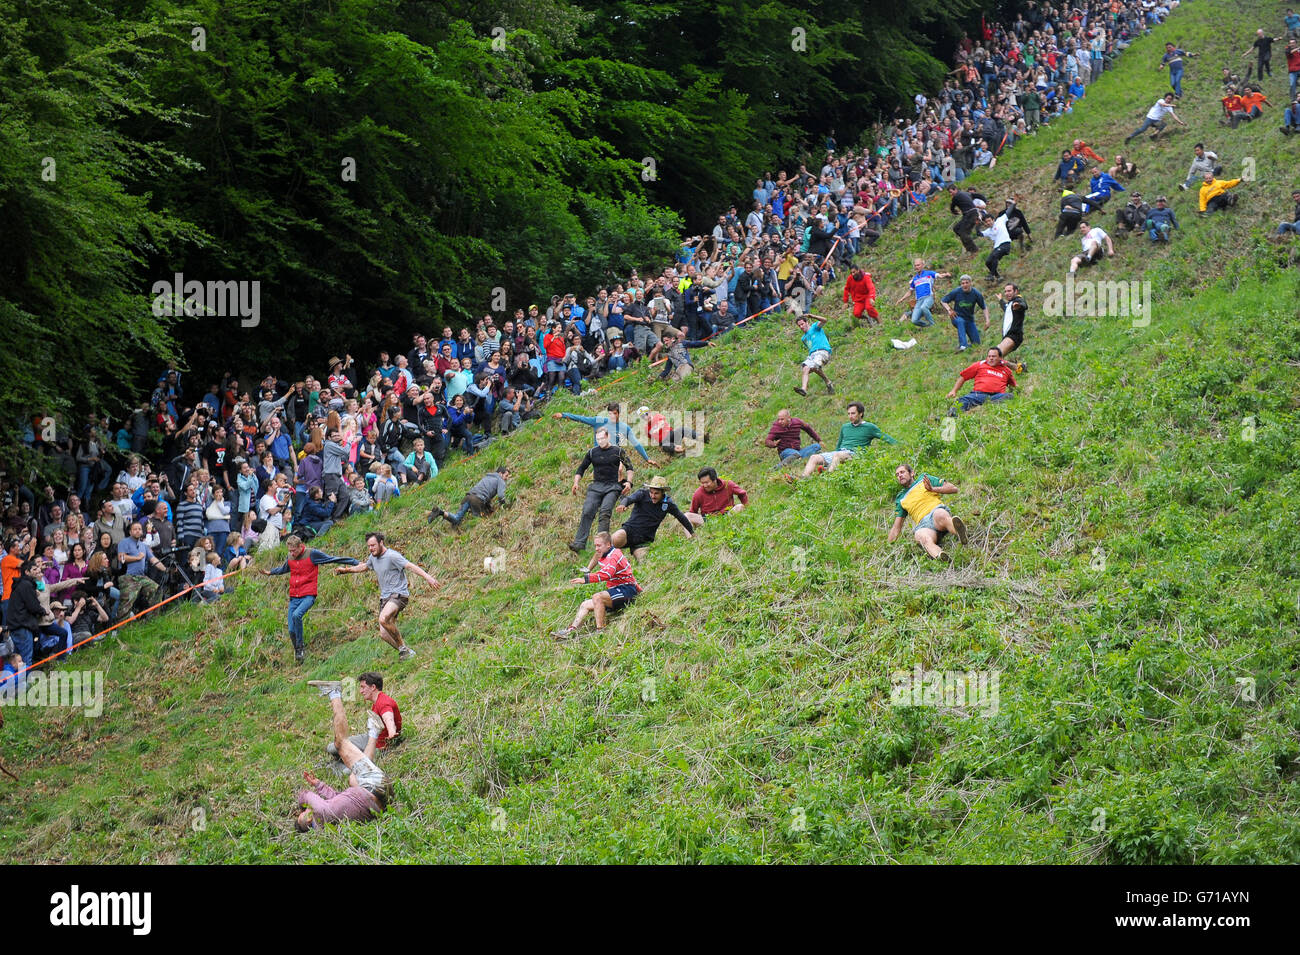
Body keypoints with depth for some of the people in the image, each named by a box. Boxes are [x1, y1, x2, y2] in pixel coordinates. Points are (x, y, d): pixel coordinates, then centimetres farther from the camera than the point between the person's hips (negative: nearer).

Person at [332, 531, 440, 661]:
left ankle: (402, 647, -19)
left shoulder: (392, 556, -14)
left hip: (398, 594, -9)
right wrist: (346, 570, 36)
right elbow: (364, 567, 36)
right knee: (384, 635, -3)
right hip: (385, 597, 9)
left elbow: (411, 566, -24)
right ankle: (405, 651, 11)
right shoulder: (373, 557, 13)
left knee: (383, 619, -34)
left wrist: (427, 576, -37)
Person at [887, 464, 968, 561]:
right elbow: (896, 528, 30)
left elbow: (954, 489, 16)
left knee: (939, 515, -41)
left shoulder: (924, 479, 23)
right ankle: (939, 557, -71)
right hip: (923, 524, 2)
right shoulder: (901, 499, 31)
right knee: (923, 537, -38)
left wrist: (932, 489, 4)